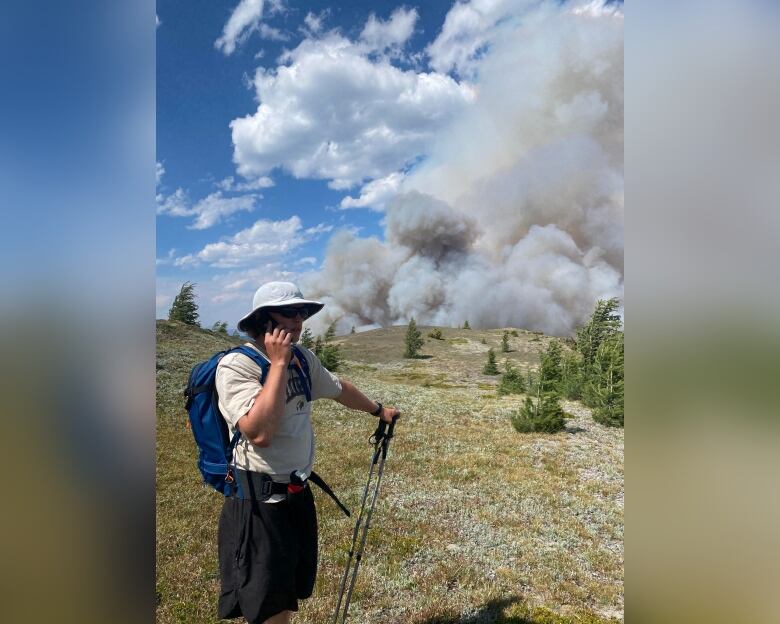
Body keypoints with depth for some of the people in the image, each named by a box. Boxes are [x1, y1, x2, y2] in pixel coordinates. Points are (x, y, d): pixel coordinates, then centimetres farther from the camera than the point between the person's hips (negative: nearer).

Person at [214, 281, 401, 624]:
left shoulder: (302, 358, 3)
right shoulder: (236, 365, -20)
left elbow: (339, 388, 21)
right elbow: (259, 433, -33)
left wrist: (378, 409, 33)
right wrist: (278, 363, -28)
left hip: (298, 492, 7)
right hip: (259, 498, -7)